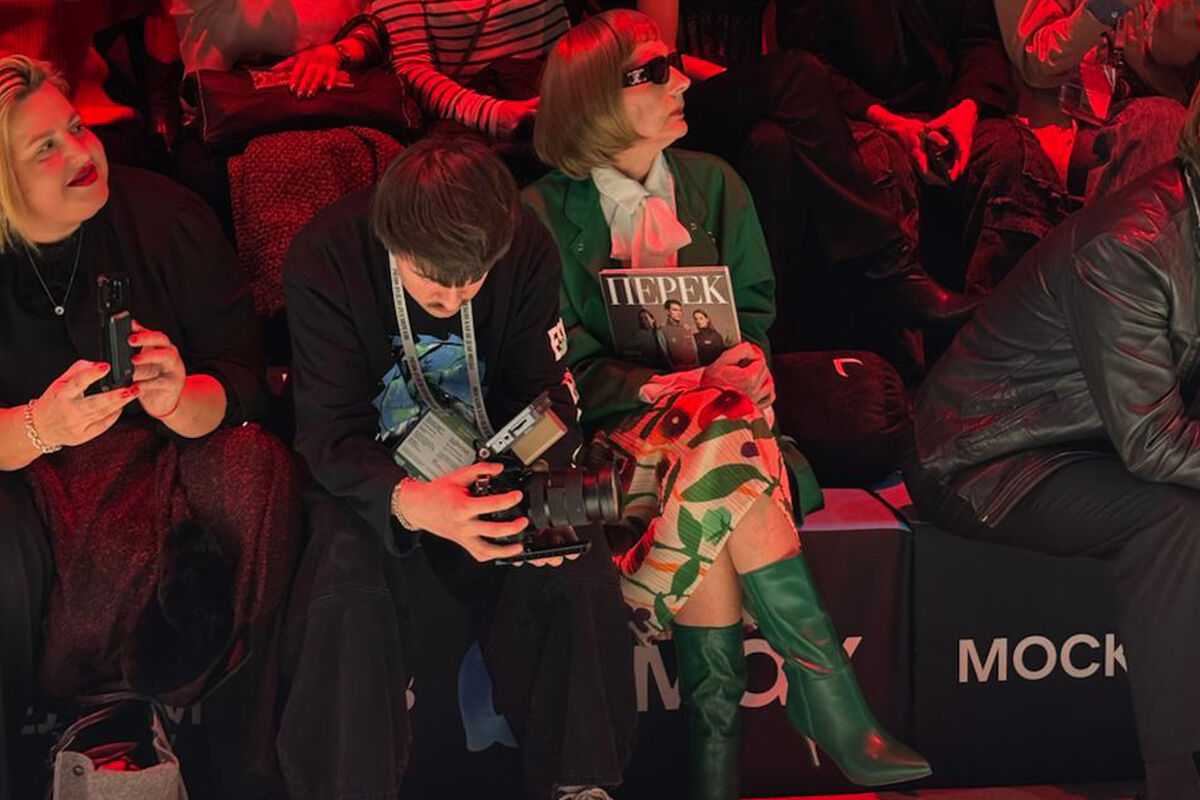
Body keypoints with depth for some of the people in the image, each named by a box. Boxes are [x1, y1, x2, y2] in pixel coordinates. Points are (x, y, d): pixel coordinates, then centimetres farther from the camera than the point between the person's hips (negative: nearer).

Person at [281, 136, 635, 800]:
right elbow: (329, 431, -22)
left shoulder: (528, 250, -13)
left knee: (581, 571, -24)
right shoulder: (325, 258, -22)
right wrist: (408, 502, -45)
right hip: (370, 470, -2)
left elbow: (542, 392, -5)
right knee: (344, 588, -33)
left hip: (488, 461, 2)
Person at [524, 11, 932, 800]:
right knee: (721, 443, -35)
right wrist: (677, 387, -19)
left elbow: (755, 307, 14)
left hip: (714, 405, 3)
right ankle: (838, 713, -33)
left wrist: (744, 363, -10)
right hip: (614, 430, -2)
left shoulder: (714, 184, 12)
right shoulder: (548, 212, 1)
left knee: (708, 490, -33)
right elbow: (569, 366, -4)